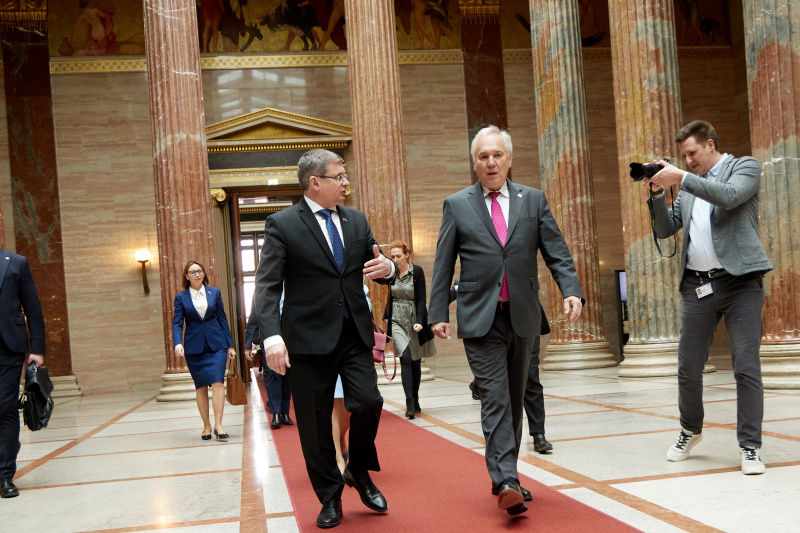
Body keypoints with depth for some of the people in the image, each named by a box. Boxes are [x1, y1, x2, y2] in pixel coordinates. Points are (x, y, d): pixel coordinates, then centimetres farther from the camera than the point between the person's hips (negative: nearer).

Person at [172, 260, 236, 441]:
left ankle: (218, 425, -10)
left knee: (217, 382, -12)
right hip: (194, 347, 0)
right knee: (201, 386, 5)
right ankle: (206, 426, 14)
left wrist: (230, 345, 7)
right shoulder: (181, 297, 4)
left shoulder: (214, 292, 6)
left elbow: (222, 319, 9)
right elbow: (177, 323, -1)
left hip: (216, 344, 0)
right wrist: (178, 343, -19)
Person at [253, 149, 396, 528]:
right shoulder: (282, 224, -5)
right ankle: (330, 497, 23)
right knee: (314, 424, 4)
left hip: (354, 333, 4)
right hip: (309, 337, -3)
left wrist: (388, 268, -9)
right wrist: (272, 337, -24)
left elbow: (377, 268, 17)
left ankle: (359, 472, 21)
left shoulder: (356, 220, 11)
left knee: (368, 402, -8)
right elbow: (267, 286, -10)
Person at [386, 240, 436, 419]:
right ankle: (410, 403, -19)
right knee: (405, 358, -17)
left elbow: (421, 298, -9)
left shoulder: (417, 271, -6)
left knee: (416, 362, 8)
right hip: (397, 322, 1)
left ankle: (415, 401, 24)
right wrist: (386, 317, 19)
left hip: (414, 321, -1)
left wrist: (419, 321, -19)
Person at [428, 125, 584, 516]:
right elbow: (443, 264, 4)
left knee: (515, 399, 11)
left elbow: (556, 252, 4)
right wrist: (438, 313, -1)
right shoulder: (457, 205, 4)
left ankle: (505, 474, 24)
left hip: (522, 316, 3)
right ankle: (506, 483, -14)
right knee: (495, 398, -11)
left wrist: (571, 290, -12)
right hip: (480, 318, -3)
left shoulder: (533, 200, 8)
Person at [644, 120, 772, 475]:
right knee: (688, 366, 7)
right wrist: (657, 194, 0)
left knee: (746, 366, -6)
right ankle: (690, 431, 27)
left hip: (740, 282, -5)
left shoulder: (745, 167, 4)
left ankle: (750, 446, 3)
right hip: (697, 286, 5)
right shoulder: (689, 187, 18)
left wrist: (680, 177, -19)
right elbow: (665, 230, 14)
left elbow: (729, 196, -18)